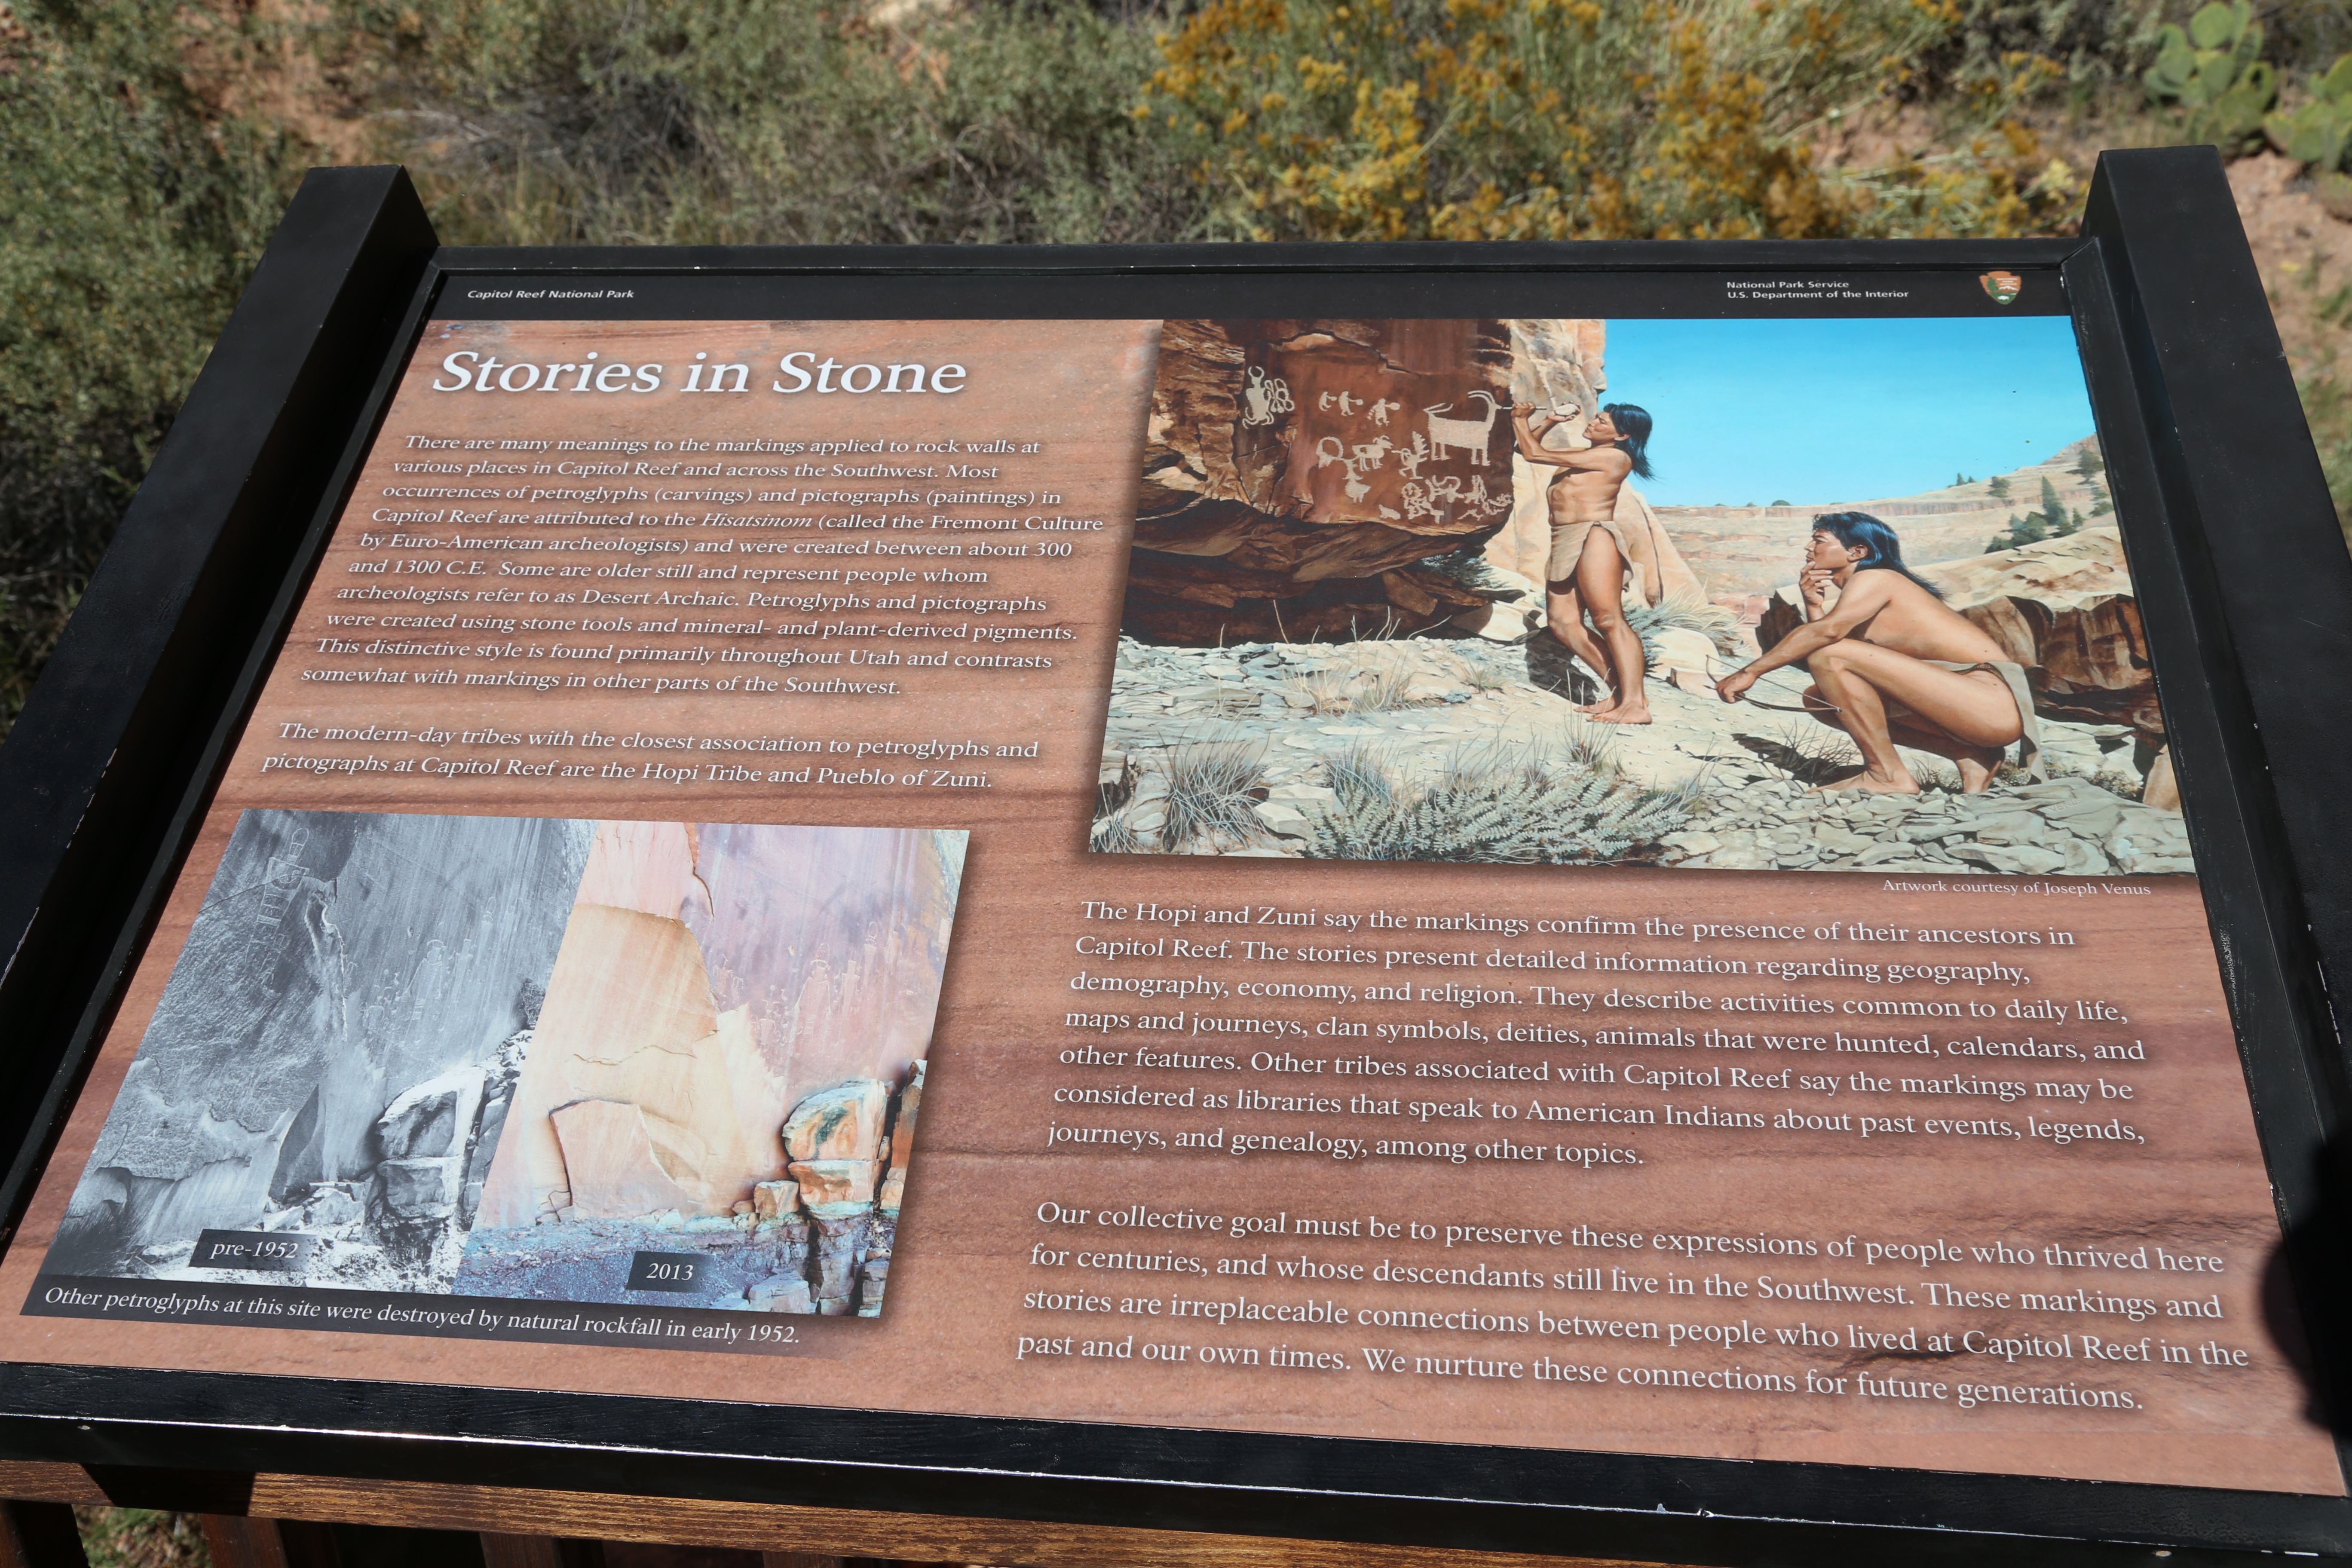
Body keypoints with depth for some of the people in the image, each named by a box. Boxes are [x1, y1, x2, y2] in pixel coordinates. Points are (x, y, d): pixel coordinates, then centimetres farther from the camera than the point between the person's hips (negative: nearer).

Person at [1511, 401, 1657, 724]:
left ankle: (1635, 704, -21)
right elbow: (1530, 452, 37)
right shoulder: (1583, 458, 23)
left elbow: (1536, 455, -5)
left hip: (1594, 537, -9)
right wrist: (1546, 423, 23)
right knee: (1564, 623, -1)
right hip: (1565, 546, 10)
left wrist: (1520, 421, 10)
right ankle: (1620, 690, 1)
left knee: (1609, 619, -16)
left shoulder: (1614, 457, -5)